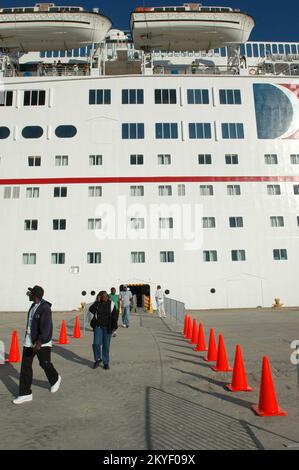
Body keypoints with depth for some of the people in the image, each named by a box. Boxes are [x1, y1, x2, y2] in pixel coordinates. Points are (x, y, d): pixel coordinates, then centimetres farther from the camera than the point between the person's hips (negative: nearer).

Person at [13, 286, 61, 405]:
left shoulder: (45, 308, -21)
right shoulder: (33, 306, 6)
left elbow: (46, 327, -27)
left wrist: (39, 342, -34)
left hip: (42, 342, -8)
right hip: (29, 341, 8)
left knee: (45, 364, 9)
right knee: (25, 366, 5)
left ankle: (55, 380, 38)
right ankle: (25, 394, 15)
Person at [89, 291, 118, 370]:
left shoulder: (111, 304, -1)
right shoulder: (97, 303, 0)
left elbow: (114, 315, 1)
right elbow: (91, 310, -18)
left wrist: (114, 326, -6)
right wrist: (97, 301, -20)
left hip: (107, 327, 0)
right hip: (98, 326, 0)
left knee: (106, 345, 6)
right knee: (96, 343, -8)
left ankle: (106, 363, 20)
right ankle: (97, 359, 18)